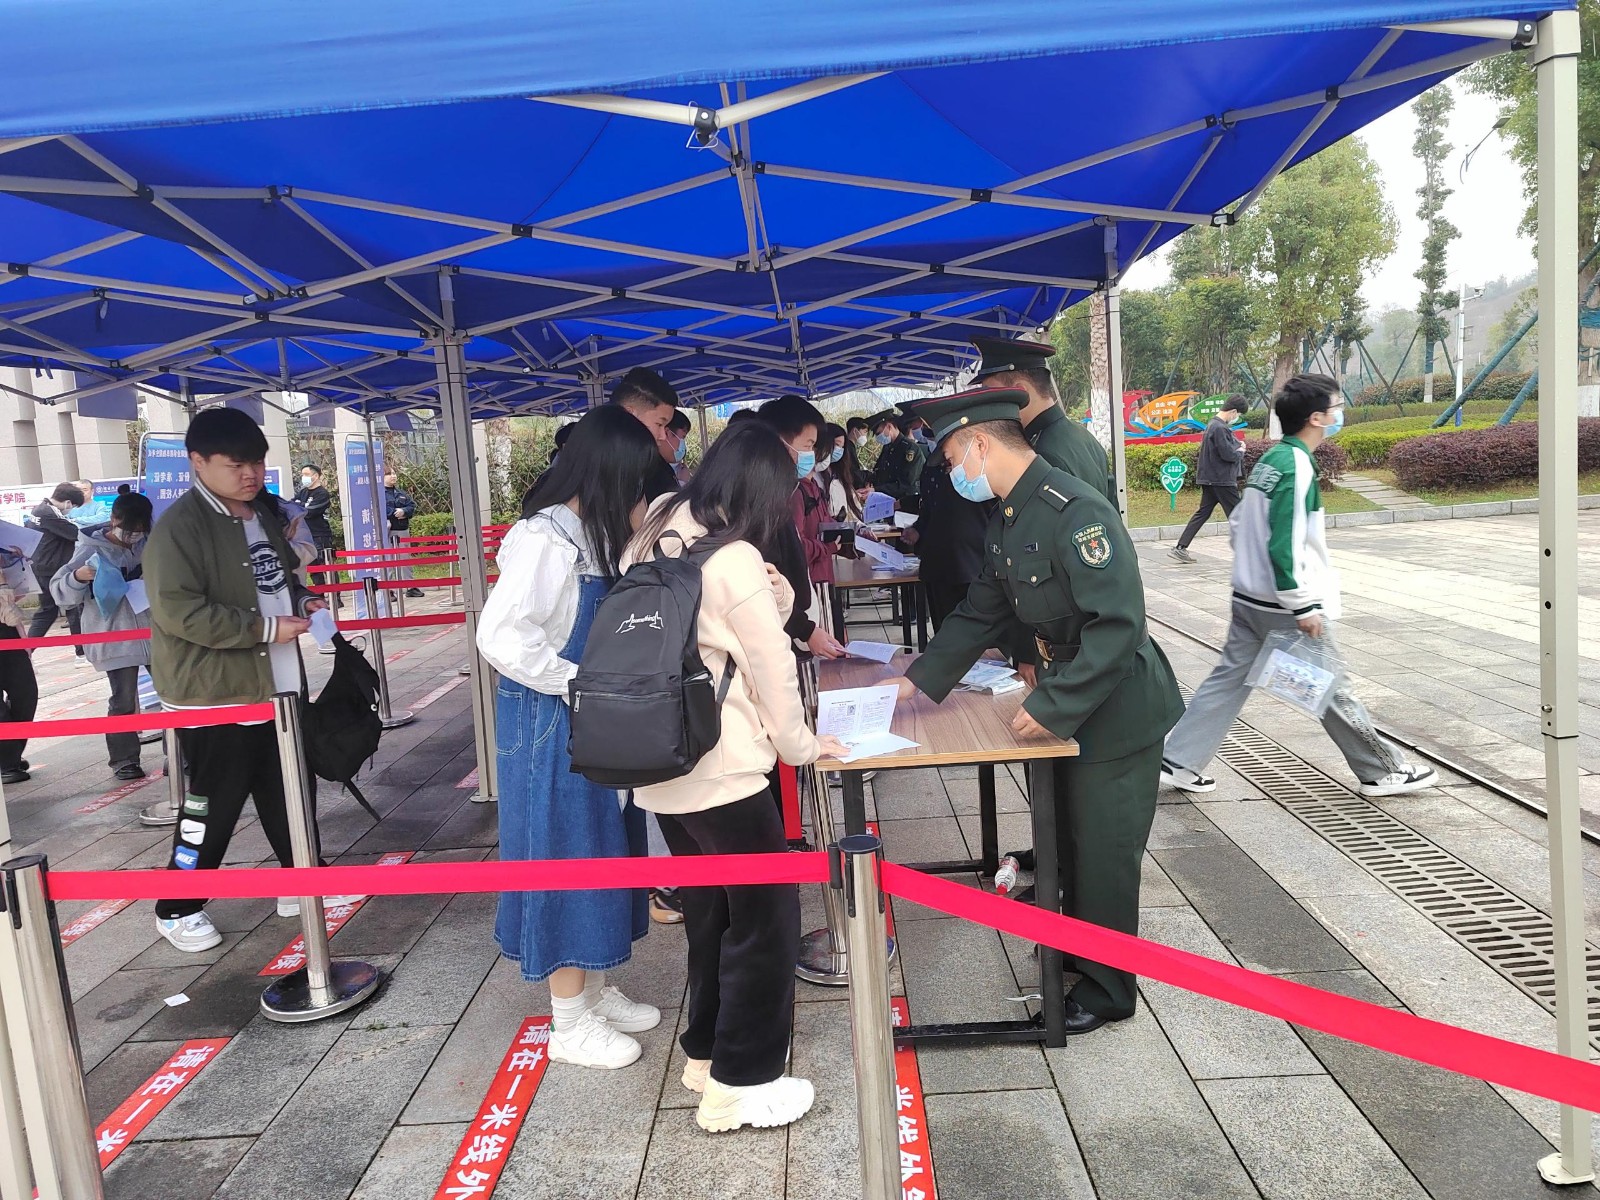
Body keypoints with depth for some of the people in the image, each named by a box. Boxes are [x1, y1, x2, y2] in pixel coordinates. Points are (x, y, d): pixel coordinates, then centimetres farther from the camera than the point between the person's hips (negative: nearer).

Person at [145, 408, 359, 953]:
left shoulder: (261, 513, 11)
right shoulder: (179, 527, -16)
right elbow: (178, 611, -23)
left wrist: (302, 600, 3)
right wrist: (266, 628, -23)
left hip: (279, 684, 8)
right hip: (215, 692, -8)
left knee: (290, 789, 16)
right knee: (214, 803, 3)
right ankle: (177, 909, 20)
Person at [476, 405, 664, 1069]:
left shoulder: (595, 538, 8)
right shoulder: (544, 541, -21)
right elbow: (500, 635, -28)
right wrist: (578, 685, -22)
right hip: (552, 726, -9)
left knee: (602, 849, 18)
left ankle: (594, 990, 36)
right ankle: (572, 1024, 20)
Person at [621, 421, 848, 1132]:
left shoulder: (651, 540, 6)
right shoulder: (735, 560, -17)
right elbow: (772, 667, -11)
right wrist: (798, 744, 3)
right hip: (723, 771, -8)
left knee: (708, 913, 22)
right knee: (765, 918, 7)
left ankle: (706, 1051, 36)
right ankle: (739, 1086, 16)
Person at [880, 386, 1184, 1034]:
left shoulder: (1076, 511, -26)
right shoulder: (1007, 518, 4)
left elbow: (1119, 624, -31)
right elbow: (981, 611, 11)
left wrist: (1053, 706, -29)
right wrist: (920, 679, 5)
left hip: (1114, 713, -9)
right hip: (1060, 707, 9)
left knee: (1102, 858, 7)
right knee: (1063, 846, 22)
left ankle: (1107, 991, 27)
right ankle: (1074, 954, 43)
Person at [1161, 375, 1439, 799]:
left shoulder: (1268, 461, 9)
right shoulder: (1296, 466, -19)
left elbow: (1237, 523, 17)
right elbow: (1286, 544, -25)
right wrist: (1304, 606, -21)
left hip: (1249, 599, 9)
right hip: (1283, 607, -9)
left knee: (1228, 679, 11)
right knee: (1331, 689, 5)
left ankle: (1178, 763, 12)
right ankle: (1383, 771, 21)